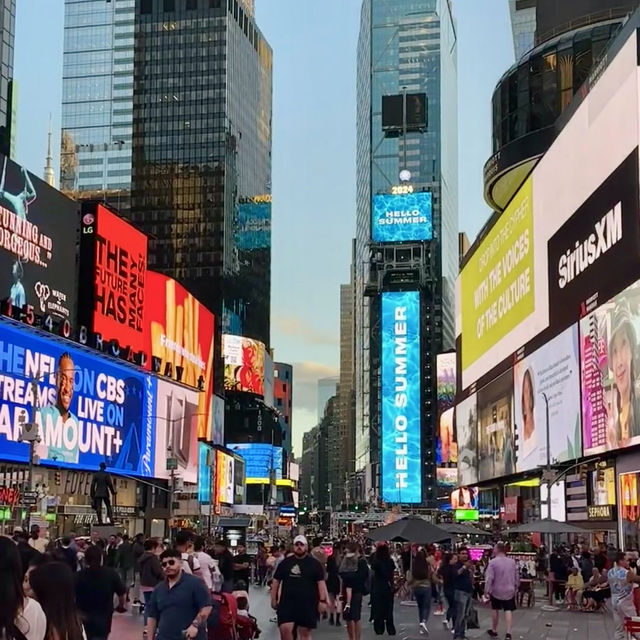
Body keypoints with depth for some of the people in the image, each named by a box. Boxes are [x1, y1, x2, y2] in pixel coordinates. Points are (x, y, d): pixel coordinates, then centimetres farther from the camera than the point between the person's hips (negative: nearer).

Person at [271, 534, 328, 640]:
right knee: (285, 628, -11)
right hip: (287, 602, 1)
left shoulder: (315, 564, 1)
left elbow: (321, 583, -2)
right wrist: (274, 599, 8)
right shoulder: (285, 563, 8)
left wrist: (322, 601, -10)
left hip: (307, 603, -1)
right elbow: (276, 581, 11)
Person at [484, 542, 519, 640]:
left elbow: (489, 578, -16)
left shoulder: (493, 562, -12)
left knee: (495, 610, 16)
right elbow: (517, 577, 10)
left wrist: (486, 591, -12)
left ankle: (494, 631, 29)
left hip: (496, 591, -2)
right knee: (508, 611, -2)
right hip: (510, 591, 2)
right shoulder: (512, 562, 2)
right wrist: (515, 588, 23)